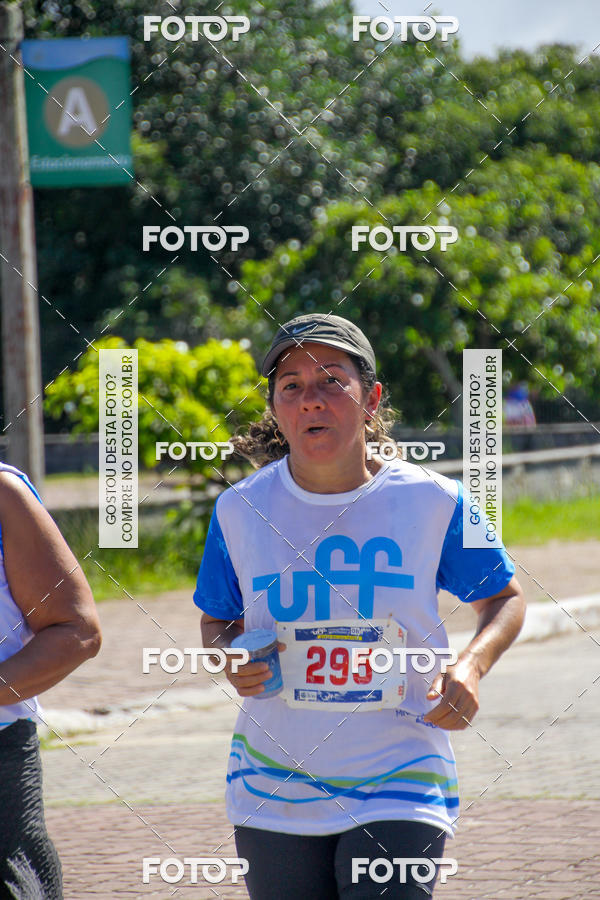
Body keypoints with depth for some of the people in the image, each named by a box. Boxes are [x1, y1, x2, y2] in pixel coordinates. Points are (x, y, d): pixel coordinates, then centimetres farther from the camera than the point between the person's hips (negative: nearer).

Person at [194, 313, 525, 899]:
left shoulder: (431, 502, -5)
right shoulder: (241, 510, 0)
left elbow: (504, 598, 8)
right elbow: (218, 619, 15)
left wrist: (471, 665, -11)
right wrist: (228, 657, -8)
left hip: (399, 788, -2)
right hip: (273, 793, 2)